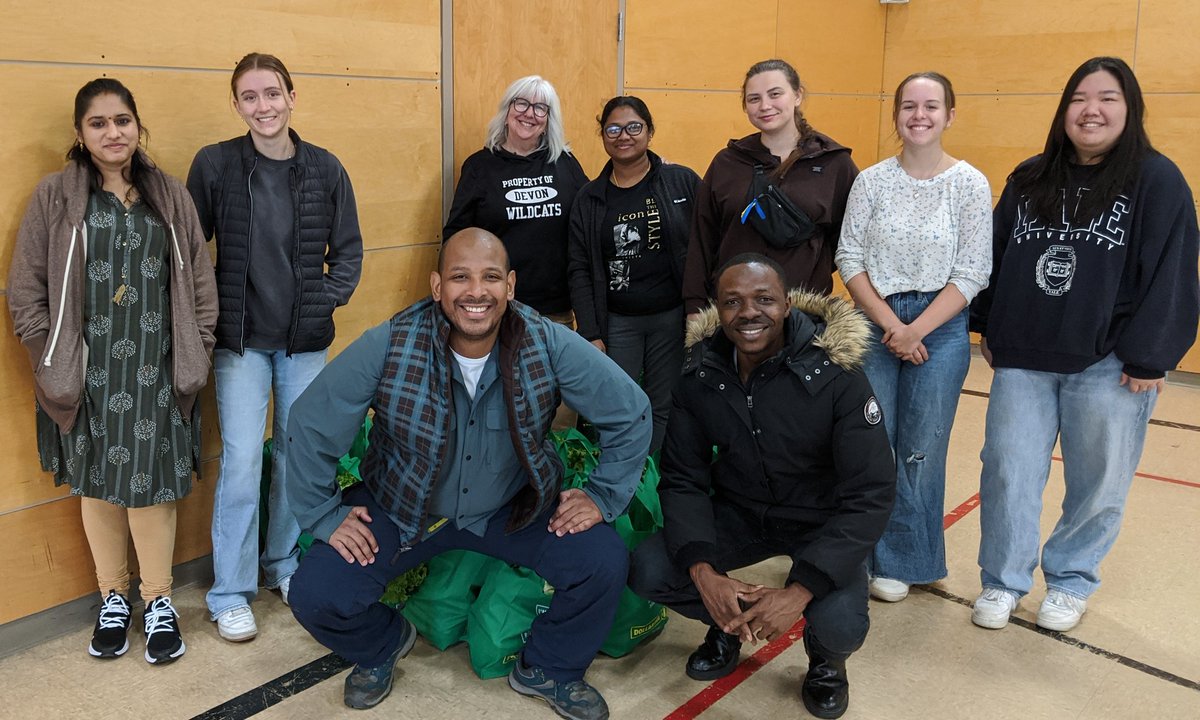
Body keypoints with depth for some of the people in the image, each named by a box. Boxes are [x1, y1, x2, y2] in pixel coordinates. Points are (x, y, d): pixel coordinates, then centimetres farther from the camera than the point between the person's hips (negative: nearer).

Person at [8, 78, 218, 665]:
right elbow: (26, 288, 2)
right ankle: (113, 599, 26)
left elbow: (200, 281, 8)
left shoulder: (169, 195, 7)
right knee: (97, 484, 10)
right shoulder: (55, 197, 1)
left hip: (155, 370, 0)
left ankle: (158, 601, 17)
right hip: (89, 373, 0)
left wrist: (195, 352, 2)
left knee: (152, 483, 1)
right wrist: (52, 361, -3)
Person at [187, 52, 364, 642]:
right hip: (241, 338, -2)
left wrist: (325, 300, -7)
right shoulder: (214, 164, -4)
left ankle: (283, 565, 31)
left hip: (306, 338, 2)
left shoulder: (325, 168, 0)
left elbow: (348, 250, 6)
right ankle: (230, 594, 11)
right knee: (242, 460, -4)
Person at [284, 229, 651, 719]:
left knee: (604, 564, -17)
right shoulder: (388, 347, -24)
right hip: (399, 509, 0)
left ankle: (549, 669, 15)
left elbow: (631, 413, -10)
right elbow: (310, 426, -12)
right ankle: (381, 645, 23)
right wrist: (323, 516, -10)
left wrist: (605, 497, -10)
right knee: (315, 597, -16)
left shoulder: (549, 345, -22)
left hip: (514, 507, 1)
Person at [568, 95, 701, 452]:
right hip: (616, 322, 1)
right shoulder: (589, 198, 5)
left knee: (664, 409, 7)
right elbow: (579, 270, 3)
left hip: (673, 317, -1)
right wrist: (591, 335, -4)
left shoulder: (683, 182, 0)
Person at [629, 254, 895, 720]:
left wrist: (800, 591, -32)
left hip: (824, 522, -3)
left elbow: (871, 494, -23)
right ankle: (728, 623, 15)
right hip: (739, 513, 3)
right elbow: (683, 479, -8)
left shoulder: (835, 376, -23)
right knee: (647, 572, -19)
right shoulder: (701, 375, -12)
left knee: (838, 626, -29)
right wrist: (703, 572, -25)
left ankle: (825, 657, 12)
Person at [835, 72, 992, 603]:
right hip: (874, 325, 1)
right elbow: (849, 258, -1)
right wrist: (890, 325, -11)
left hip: (940, 329, -1)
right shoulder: (871, 181, 3)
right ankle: (867, 554, 19)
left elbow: (972, 274, -6)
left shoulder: (970, 184, -2)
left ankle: (903, 563, 22)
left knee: (920, 451, 6)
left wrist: (916, 331, -13)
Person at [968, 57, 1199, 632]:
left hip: (1107, 367, -3)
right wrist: (987, 327, 10)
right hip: (1022, 360, 3)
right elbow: (995, 256, 14)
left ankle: (1070, 582, 29)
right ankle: (1002, 582, 20)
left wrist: (1147, 358, -10)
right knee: (1008, 472, 4)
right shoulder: (1029, 179, 9)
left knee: (1098, 483, 8)